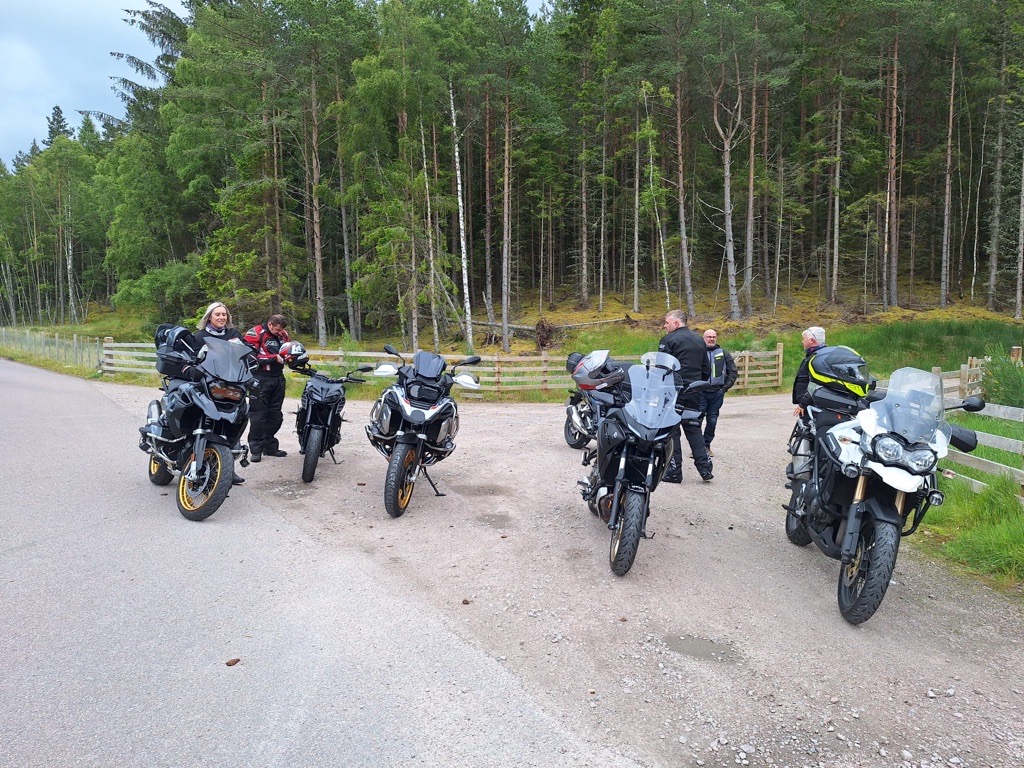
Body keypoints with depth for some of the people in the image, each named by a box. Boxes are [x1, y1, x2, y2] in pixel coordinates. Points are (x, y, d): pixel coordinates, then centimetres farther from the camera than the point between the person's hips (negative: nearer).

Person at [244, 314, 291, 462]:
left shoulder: (283, 335, 12)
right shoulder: (255, 333, -9)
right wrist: (274, 357, -18)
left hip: (278, 378, 7)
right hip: (261, 379, -7)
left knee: (275, 415, 12)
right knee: (258, 415, -5)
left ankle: (270, 446, 23)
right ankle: (256, 449, 0)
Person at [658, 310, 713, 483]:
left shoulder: (669, 340, -8)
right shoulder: (699, 341, 15)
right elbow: (706, 369, 17)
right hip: (694, 393, 6)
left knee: (671, 431, 1)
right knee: (694, 428, 14)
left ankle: (674, 471, 2)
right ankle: (704, 467, 8)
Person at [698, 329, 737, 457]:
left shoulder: (723, 354, 12)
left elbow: (733, 372, 14)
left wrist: (726, 386, 3)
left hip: (717, 392, 3)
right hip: (700, 392, -3)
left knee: (712, 420, 6)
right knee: (697, 418, -11)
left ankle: (706, 445, 18)